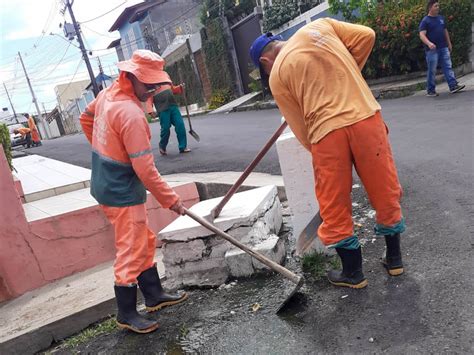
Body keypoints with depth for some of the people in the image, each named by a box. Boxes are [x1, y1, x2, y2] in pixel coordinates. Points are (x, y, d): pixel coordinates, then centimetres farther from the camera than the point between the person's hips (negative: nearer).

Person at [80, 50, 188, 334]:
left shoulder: (107, 94, 3)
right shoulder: (132, 114, -26)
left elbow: (86, 119, 22)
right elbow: (145, 170, -26)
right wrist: (171, 200, -15)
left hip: (107, 184, 10)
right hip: (122, 193, -10)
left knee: (145, 243, 19)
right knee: (131, 252, 3)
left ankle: (154, 295, 32)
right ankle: (127, 314, 19)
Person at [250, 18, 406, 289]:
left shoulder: (277, 76, 8)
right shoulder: (319, 26, 15)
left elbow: (300, 126, 10)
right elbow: (367, 36, 11)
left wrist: (316, 149, 23)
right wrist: (348, 75, 20)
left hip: (327, 132, -3)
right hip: (367, 117, 4)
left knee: (335, 209, 13)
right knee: (386, 193, 18)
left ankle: (353, 273, 27)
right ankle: (394, 259, 35)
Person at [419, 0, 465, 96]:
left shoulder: (441, 18, 14)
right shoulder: (425, 21, -6)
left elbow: (445, 31, 23)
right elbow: (422, 35, -17)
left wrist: (449, 44, 21)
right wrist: (429, 43, -34)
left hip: (443, 48, 6)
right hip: (432, 50, -6)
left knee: (448, 67, 0)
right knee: (432, 70, -2)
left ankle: (453, 86, -1)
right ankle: (430, 91, 6)